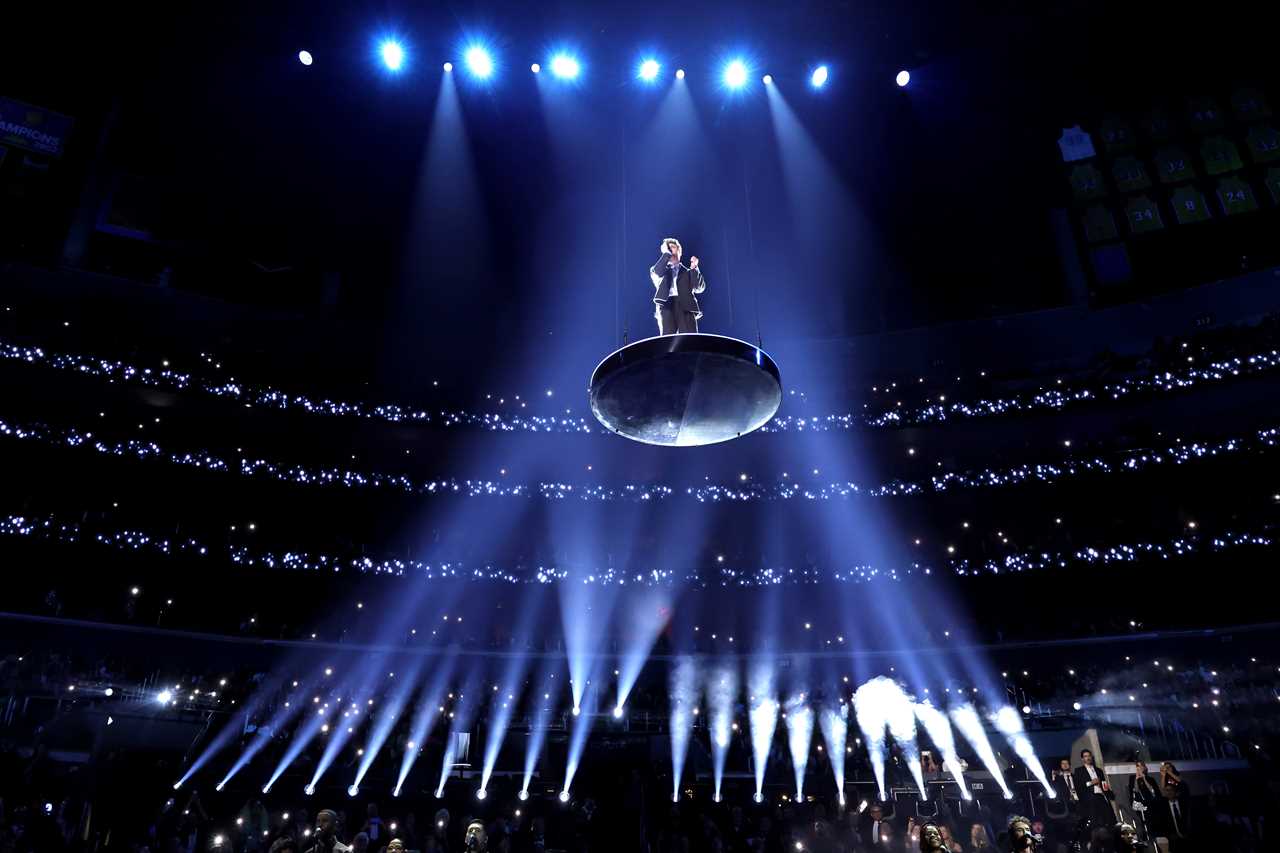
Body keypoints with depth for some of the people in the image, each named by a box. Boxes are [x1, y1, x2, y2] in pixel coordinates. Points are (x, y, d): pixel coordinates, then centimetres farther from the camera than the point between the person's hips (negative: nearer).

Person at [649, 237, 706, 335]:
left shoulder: (688, 272, 25)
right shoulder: (662, 271, 24)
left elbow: (700, 288, 10)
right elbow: (657, 272, -2)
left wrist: (694, 268, 3)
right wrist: (666, 253, 7)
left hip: (686, 306, 1)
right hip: (667, 305, -1)